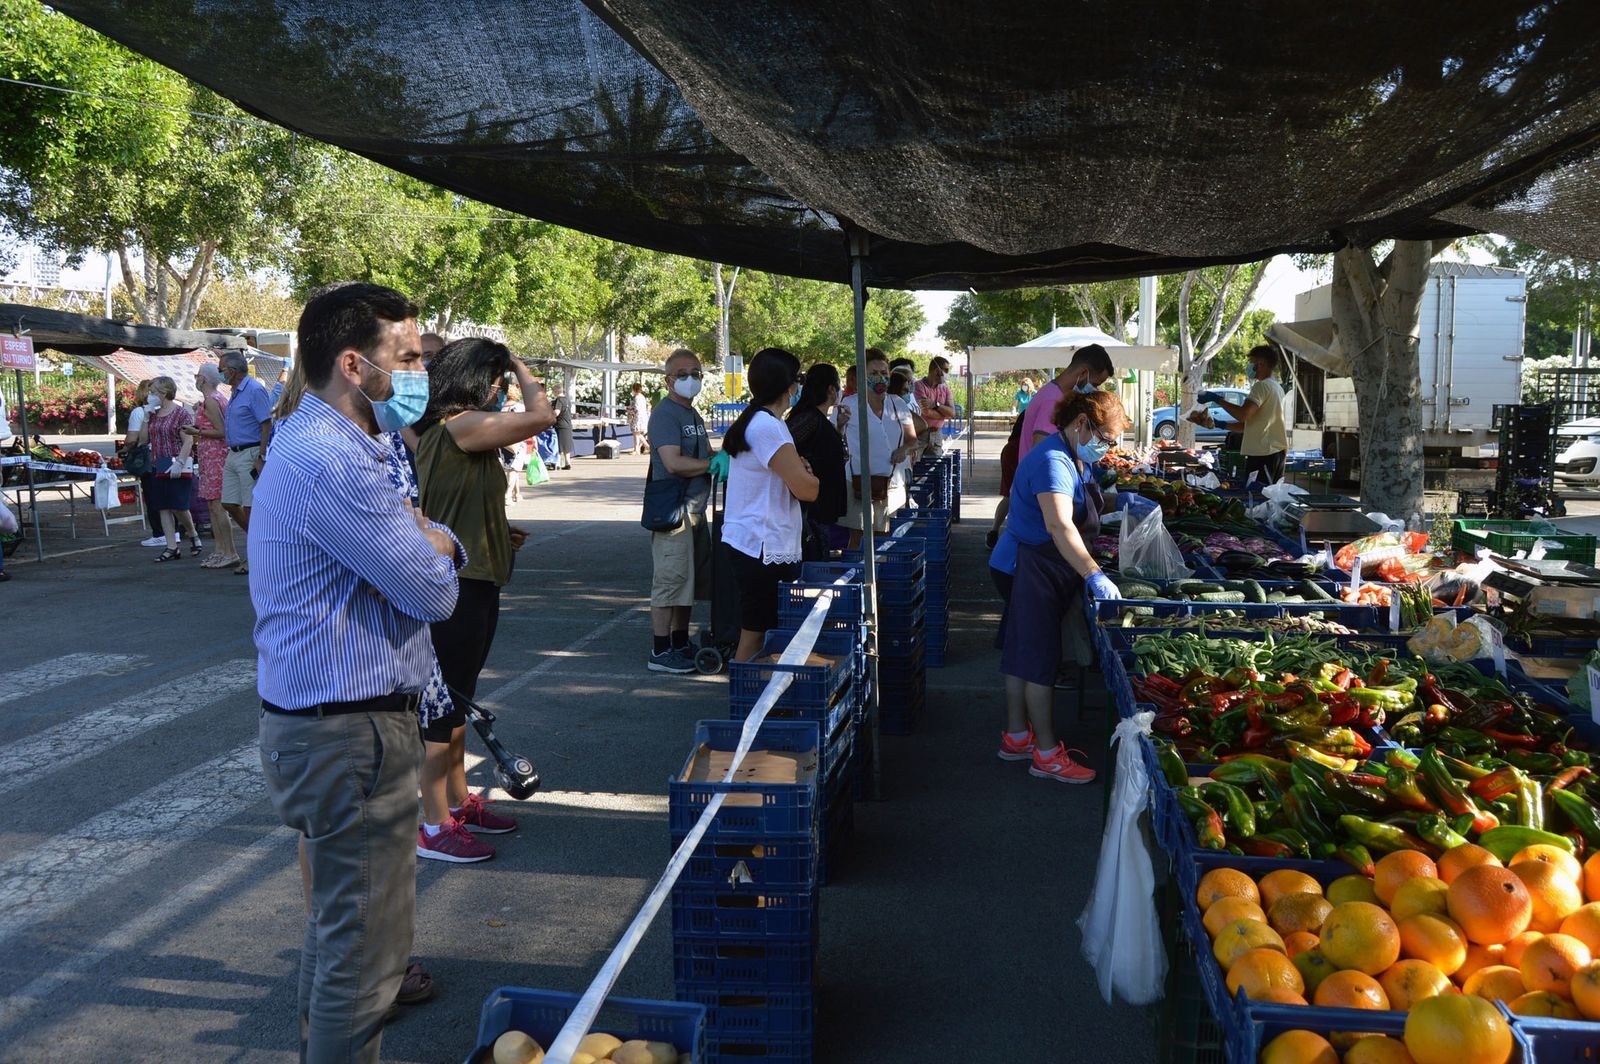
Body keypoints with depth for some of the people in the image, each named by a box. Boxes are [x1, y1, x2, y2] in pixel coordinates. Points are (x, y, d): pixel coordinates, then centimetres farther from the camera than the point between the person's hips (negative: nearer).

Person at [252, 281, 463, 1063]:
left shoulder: (330, 444, 12)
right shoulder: (332, 463, -23)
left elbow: (444, 549, 12)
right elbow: (433, 592, -20)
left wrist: (430, 543, -10)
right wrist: (433, 549, -1)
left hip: (322, 724, 11)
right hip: (351, 733, -11)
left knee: (337, 923, 25)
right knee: (364, 948, 0)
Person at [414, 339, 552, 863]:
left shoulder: (439, 429, 13)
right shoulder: (461, 424, -18)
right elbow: (542, 416, -22)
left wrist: (498, 535, 12)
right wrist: (521, 368, -5)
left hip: (469, 581, 11)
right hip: (459, 585, -10)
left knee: (456, 699, 19)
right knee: (446, 700, -2)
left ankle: (459, 801, 33)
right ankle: (435, 828, 8)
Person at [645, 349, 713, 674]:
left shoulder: (693, 414, 19)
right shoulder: (665, 413, -12)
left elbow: (704, 453, 27)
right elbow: (673, 463, -23)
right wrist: (714, 464, -17)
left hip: (695, 509, 10)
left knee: (691, 580, 15)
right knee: (670, 579, -7)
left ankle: (680, 644, 25)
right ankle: (660, 653, -1)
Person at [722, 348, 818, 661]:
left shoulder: (752, 421, 15)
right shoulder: (768, 426, -17)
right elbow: (806, 489, -20)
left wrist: (798, 469, 4)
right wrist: (808, 475, 3)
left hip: (751, 542, 10)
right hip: (764, 549, -10)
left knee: (757, 634, 14)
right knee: (755, 636, -5)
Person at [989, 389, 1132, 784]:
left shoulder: (1075, 460, 11)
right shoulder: (1052, 462, -24)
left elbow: (1079, 516, 24)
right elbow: (1059, 525, -37)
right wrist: (1094, 575, -44)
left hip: (1044, 570, 11)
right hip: (1029, 570, -11)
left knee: (1023, 655, 17)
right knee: (1040, 660, -4)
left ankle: (1017, 737, 27)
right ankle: (1047, 754, 4)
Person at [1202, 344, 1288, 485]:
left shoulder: (1262, 386, -11)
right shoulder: (1277, 387, 20)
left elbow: (1243, 415, -26)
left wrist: (1217, 399, -17)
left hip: (1263, 453, -10)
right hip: (1277, 451, 10)